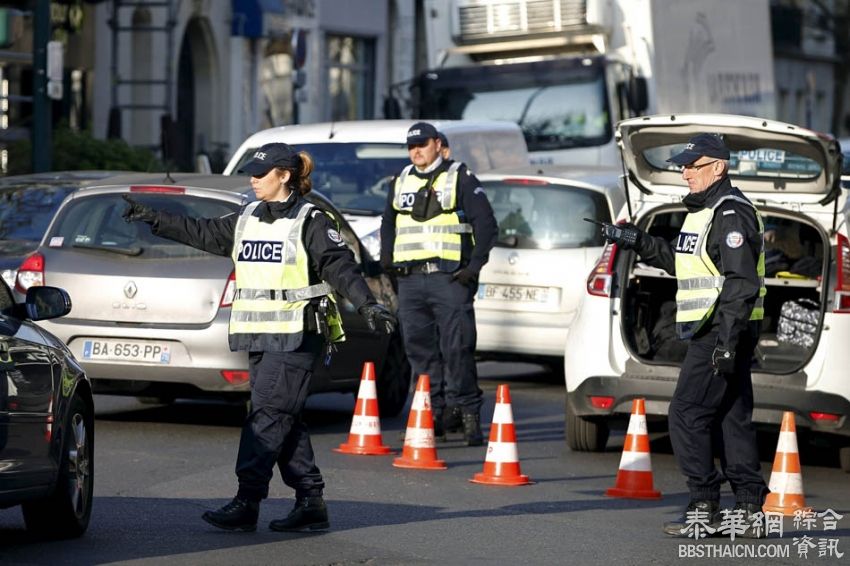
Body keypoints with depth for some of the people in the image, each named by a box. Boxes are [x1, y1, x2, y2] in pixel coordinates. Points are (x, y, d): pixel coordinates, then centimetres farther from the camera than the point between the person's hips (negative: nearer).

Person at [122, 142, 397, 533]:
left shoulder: (310, 222, -6)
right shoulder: (245, 220, 14)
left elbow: (340, 267, -12)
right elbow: (200, 233, 22)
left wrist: (368, 307, -22)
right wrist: (151, 218, 24)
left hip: (295, 337, -7)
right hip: (259, 338, 7)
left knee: (267, 416, -11)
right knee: (283, 421, 7)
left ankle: (247, 502, -12)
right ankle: (311, 503, 11)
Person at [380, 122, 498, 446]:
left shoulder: (459, 178, 2)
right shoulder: (401, 182, 18)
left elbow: (486, 225, -1)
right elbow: (388, 224, 31)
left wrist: (474, 265, -9)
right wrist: (387, 258, 14)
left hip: (449, 277, -5)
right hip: (410, 280, 5)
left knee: (456, 349, -9)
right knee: (420, 349, 3)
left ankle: (467, 412, -5)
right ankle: (436, 414, 8)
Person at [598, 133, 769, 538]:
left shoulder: (731, 214, -15)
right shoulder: (701, 212, 18)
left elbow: (741, 283, -22)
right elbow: (683, 262, 28)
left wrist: (727, 339, -26)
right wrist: (638, 243, 18)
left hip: (722, 333, -11)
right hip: (711, 333, 11)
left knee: (687, 415, -9)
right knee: (732, 418, 10)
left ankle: (704, 507, -6)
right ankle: (749, 509, 12)